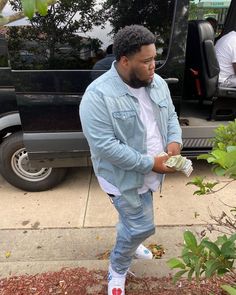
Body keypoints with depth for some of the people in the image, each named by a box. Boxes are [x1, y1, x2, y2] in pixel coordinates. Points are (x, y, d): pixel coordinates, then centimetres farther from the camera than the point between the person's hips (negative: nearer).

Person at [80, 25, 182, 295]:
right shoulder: (98, 95, -25)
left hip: (151, 171, 7)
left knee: (133, 220, 27)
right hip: (124, 176, -7)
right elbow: (105, 146, -28)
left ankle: (128, 242, 59)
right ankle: (117, 269, 32)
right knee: (142, 226, 3)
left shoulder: (157, 83, -2)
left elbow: (171, 116, 10)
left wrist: (174, 141, -11)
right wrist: (150, 164, -26)